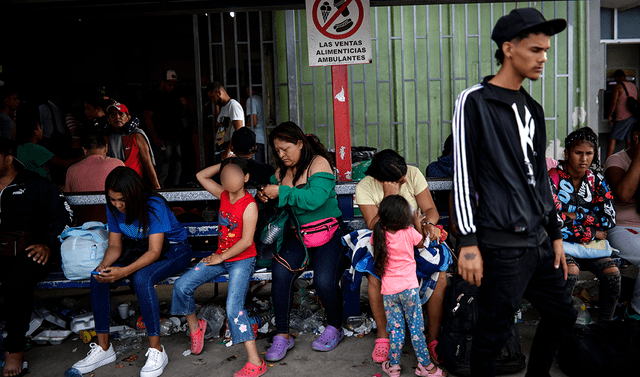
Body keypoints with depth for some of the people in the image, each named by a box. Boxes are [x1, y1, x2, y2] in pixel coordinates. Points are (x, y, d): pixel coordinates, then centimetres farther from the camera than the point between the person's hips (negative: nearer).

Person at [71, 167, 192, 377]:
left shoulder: (154, 206, -27)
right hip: (138, 249, 7)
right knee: (98, 277, -16)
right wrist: (103, 265, -26)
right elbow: (115, 245, -3)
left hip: (172, 250, -6)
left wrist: (124, 271, -43)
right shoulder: (114, 208, -8)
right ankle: (103, 348, -4)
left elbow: (155, 251, -30)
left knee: (141, 278, -36)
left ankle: (156, 350, -25)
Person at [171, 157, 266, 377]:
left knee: (233, 307, -21)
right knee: (182, 286, -3)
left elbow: (246, 241, -20)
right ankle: (195, 326, 23)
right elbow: (201, 176, 14)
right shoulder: (223, 195, 3)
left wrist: (221, 257, -12)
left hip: (242, 260, -7)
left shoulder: (249, 204, -17)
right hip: (221, 257, 7)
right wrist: (224, 164, 5)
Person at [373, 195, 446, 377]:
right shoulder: (409, 232, -11)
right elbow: (422, 243, 8)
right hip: (408, 287, -2)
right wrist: (417, 223, 19)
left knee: (395, 328, 12)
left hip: (389, 290, 2)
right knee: (416, 328, 7)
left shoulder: (378, 235, -7)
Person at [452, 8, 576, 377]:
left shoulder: (533, 108, 15)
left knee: (562, 315, 16)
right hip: (502, 245, -8)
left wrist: (556, 233, 18)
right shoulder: (475, 101, -8)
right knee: (493, 334, 0)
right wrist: (468, 242, -15)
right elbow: (462, 175, -11)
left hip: (539, 240, 8)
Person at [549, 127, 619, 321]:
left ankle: (606, 319, -1)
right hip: (562, 242, -4)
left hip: (592, 242, 5)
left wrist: (575, 215, -8)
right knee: (571, 270, -32)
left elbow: (610, 219, 1)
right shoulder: (553, 178, -8)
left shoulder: (597, 180, 8)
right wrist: (590, 233, -10)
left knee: (612, 272, -20)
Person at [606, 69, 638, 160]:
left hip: (623, 117, -7)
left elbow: (613, 103, -9)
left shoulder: (618, 86, -5)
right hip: (635, 117, 7)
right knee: (629, 141, 8)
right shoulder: (634, 87, 15)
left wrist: (609, 116, 1)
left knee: (612, 139, -4)